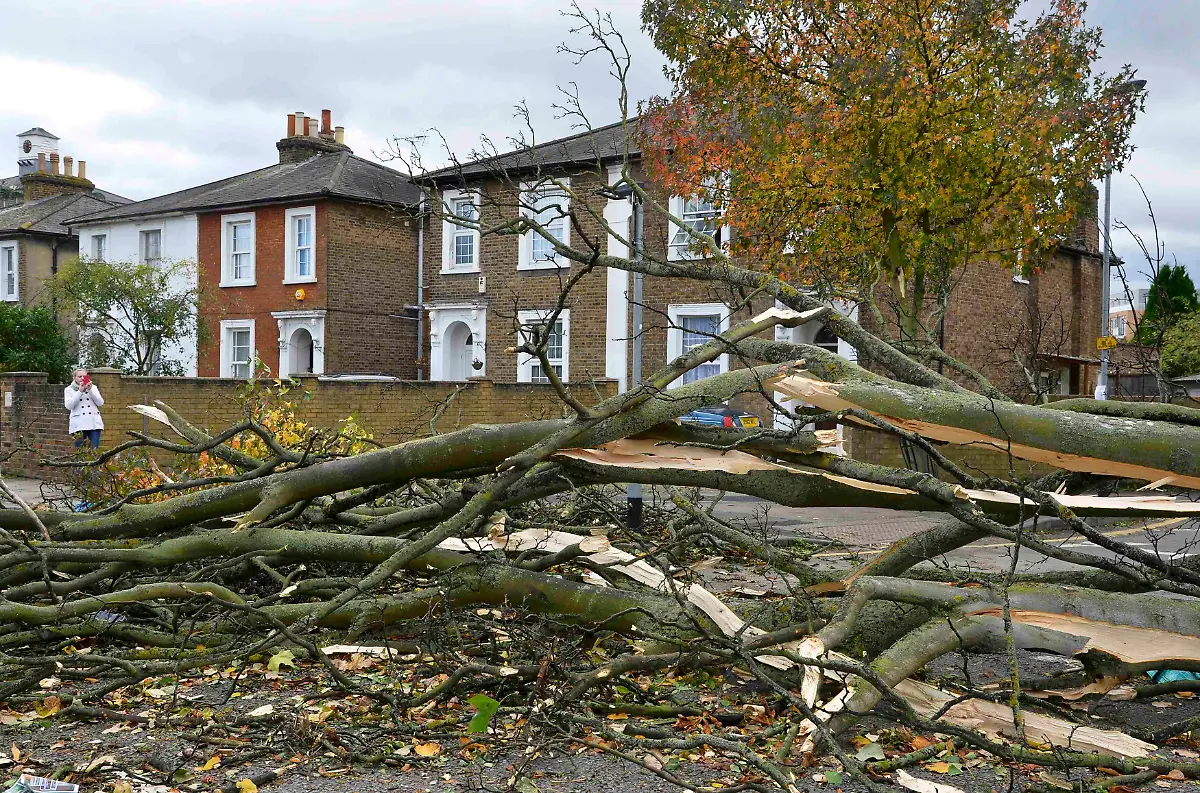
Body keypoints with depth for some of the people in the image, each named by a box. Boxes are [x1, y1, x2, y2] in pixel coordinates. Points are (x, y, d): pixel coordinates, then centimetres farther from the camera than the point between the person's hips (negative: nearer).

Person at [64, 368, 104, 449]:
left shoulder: (93, 387, 16)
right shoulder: (69, 389, 10)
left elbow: (100, 403, 3)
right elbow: (68, 406, -5)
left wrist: (90, 390, -8)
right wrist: (80, 391, -10)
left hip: (94, 423, 2)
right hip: (79, 425, -1)